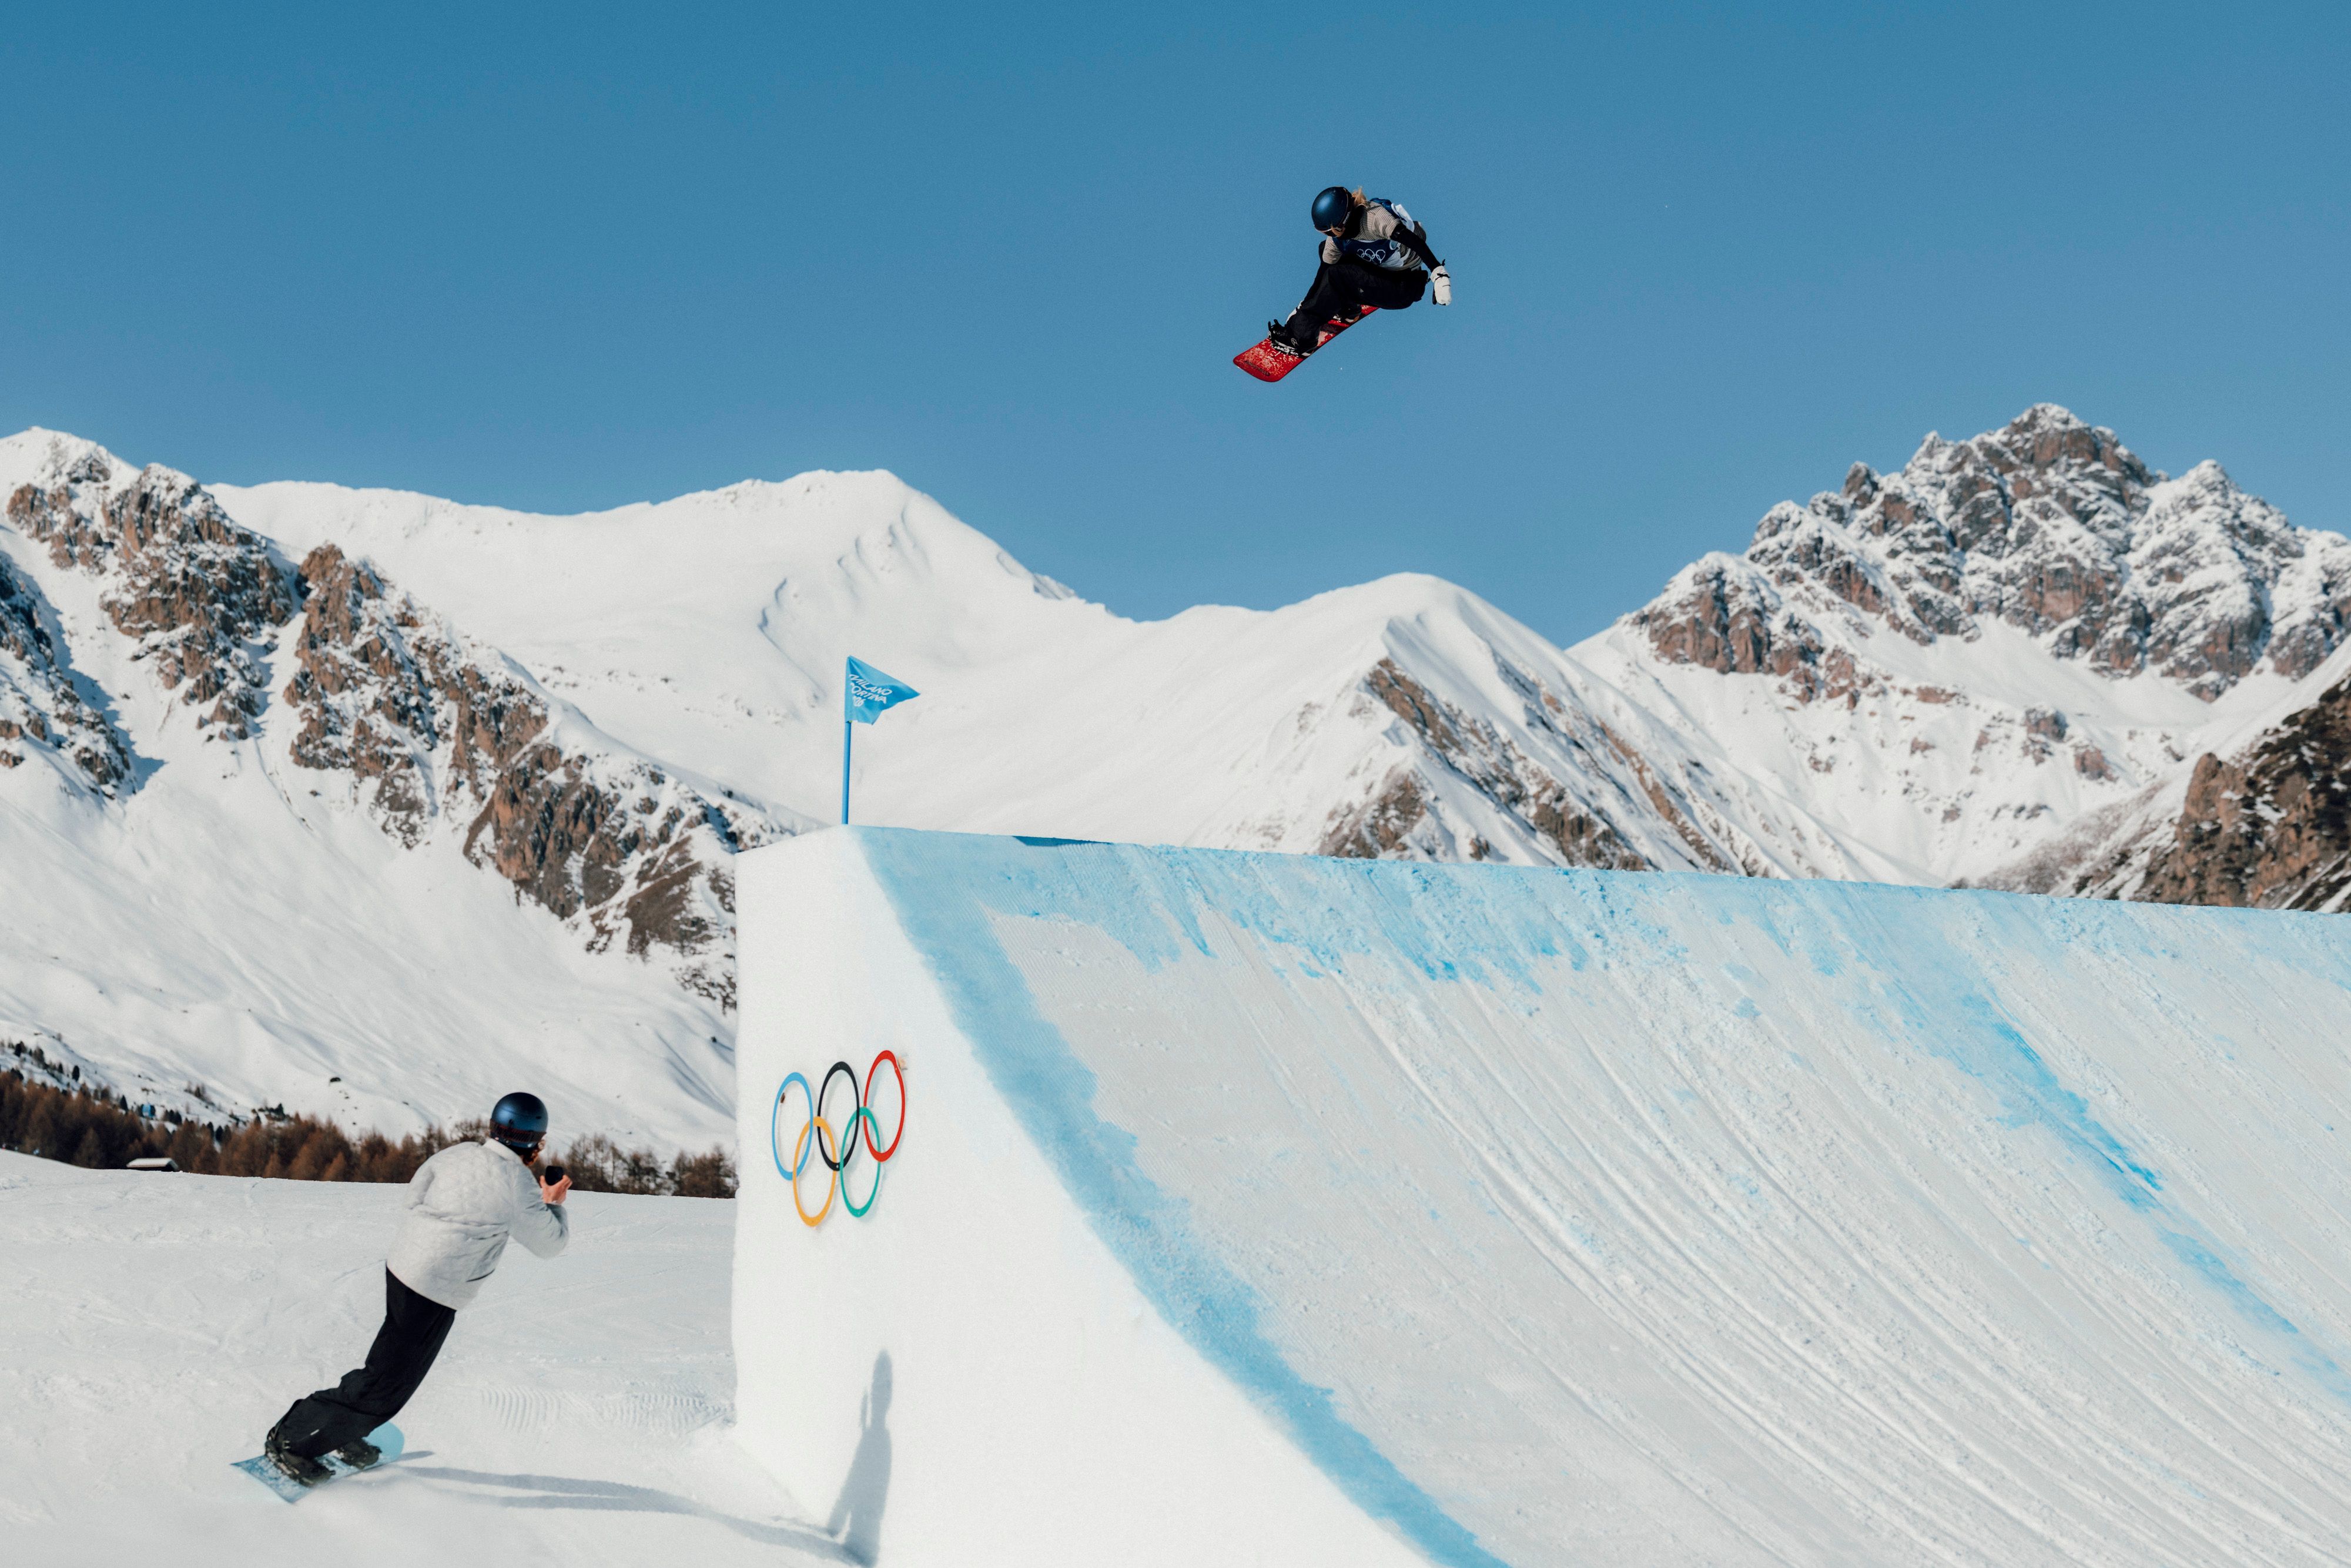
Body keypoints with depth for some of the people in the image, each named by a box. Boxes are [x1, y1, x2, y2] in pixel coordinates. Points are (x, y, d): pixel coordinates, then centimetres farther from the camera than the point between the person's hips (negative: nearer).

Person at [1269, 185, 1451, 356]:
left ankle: (1301, 336, -16)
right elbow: (1324, 270, 6)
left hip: (1406, 287, -8)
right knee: (1325, 248, 6)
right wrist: (1303, 306, 9)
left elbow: (1411, 240, -41)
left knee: (1336, 277, -23)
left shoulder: (1373, 217, -31)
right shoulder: (1336, 237, -7)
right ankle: (1347, 307, 10)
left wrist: (1439, 273, -50)